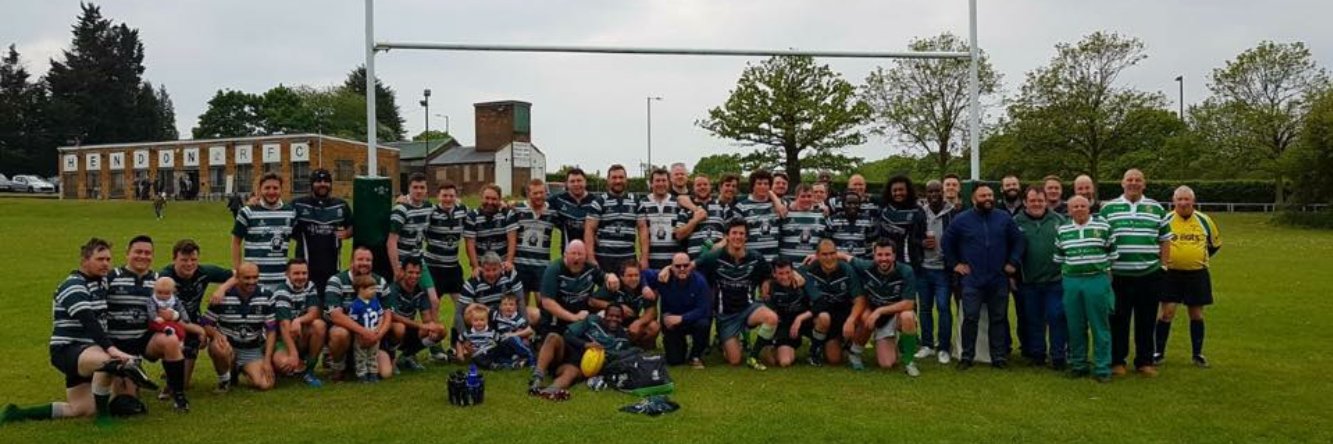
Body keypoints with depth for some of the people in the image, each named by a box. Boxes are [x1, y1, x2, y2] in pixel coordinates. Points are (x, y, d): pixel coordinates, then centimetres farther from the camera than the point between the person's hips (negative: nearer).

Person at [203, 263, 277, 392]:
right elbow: (206, 324, -6)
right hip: (227, 345, -2)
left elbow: (271, 329, -3)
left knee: (265, 384, -19)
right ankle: (224, 380, -6)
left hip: (253, 350, 2)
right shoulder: (223, 295, -12)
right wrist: (216, 334, -30)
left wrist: (267, 360, -10)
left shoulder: (266, 296, -7)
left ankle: (241, 370, 17)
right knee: (218, 348, -38)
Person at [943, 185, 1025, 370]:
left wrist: (1013, 262, 3)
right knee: (970, 318, -3)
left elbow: (1018, 240, 11)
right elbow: (947, 242, 8)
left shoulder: (1004, 218, 6)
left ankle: (999, 356, 15)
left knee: (999, 319, 7)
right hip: (972, 280, -2)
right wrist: (954, 263, 3)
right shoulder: (962, 220, 1)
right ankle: (967, 356, 7)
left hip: (999, 280, 2)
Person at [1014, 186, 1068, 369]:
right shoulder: (1017, 223, 1)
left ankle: (1058, 356, 11)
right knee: (1034, 320, 11)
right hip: (1029, 283, 1)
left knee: (1057, 318, 1)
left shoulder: (1059, 220, 3)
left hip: (1056, 280, 0)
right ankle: (1037, 354, 23)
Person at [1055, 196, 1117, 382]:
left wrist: (1107, 272, 6)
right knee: (1075, 327, 7)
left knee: (1100, 326, 1)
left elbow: (1112, 253, 7)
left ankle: (1102, 368, 7)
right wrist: (1064, 275, 15)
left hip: (1097, 280, -2)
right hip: (1071, 281, 3)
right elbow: (1059, 256, 17)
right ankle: (1078, 365, 18)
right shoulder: (1062, 230, 7)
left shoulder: (1103, 227, -1)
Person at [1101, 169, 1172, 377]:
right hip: (1118, 275, -1)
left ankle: (1144, 361, 19)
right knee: (1118, 321, 5)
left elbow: (1165, 239, 13)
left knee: (1147, 321, 8)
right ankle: (1117, 361, 15)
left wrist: (1164, 264, 7)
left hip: (1149, 275, 2)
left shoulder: (1156, 208, 8)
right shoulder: (1108, 208, 3)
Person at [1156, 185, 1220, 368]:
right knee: (1166, 312, -4)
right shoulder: (1165, 220, -4)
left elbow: (1216, 243, 17)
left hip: (1197, 274, 2)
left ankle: (1197, 354, 20)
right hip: (1171, 273, -2)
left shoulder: (1204, 220, 2)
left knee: (1196, 314, 9)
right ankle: (1159, 353, 6)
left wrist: (1201, 257, 11)